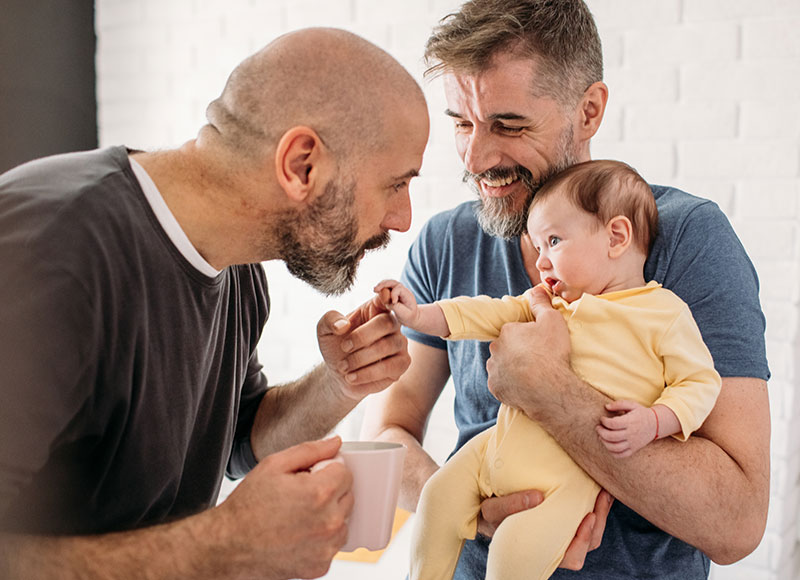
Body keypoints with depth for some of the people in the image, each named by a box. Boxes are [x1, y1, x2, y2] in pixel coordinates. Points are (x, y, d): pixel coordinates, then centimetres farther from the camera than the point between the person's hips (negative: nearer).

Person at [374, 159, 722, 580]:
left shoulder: (665, 312, -4)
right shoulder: (547, 300, 14)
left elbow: (700, 381, -3)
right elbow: (490, 314, 14)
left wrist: (653, 421, -19)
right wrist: (418, 316, 4)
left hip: (574, 470, -6)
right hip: (503, 445, 7)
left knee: (520, 546, -24)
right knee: (440, 494, 2)